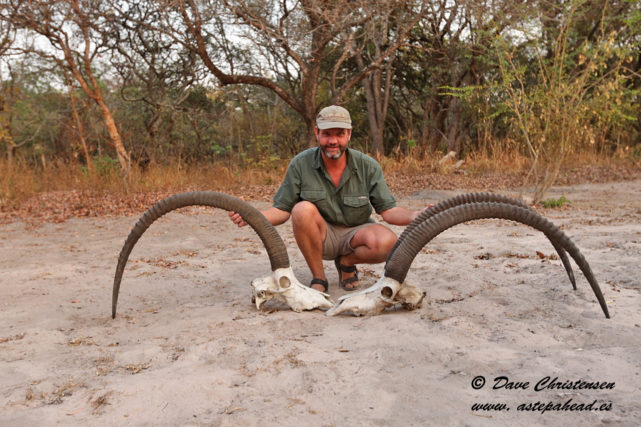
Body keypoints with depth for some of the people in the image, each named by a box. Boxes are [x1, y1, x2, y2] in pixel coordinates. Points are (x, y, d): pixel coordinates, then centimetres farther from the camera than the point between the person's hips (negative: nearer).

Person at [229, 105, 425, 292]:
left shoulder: (368, 166, -9)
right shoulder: (300, 164, -11)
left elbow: (388, 210, -8)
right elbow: (282, 210, -8)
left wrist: (415, 215, -29)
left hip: (354, 232, 1)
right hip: (320, 235, 0)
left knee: (387, 241, -31)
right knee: (303, 210, -32)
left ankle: (346, 262, 4)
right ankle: (318, 278, -12)